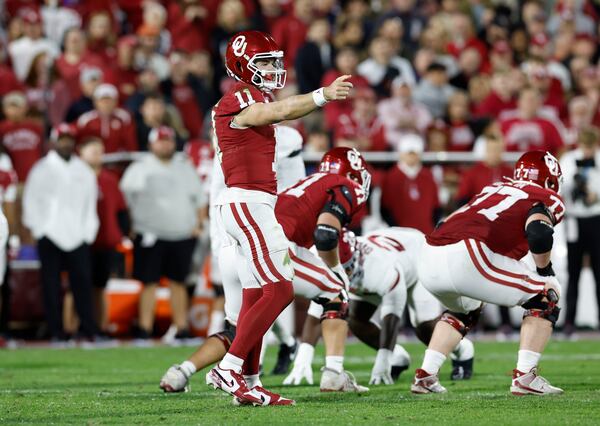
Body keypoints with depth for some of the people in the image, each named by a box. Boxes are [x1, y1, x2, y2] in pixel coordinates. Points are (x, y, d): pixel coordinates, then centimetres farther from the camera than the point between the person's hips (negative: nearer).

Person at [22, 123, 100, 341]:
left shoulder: (84, 172, 12)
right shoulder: (41, 170, 3)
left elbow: (90, 204, 14)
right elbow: (31, 201, 2)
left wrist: (88, 231, 5)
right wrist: (39, 229, -6)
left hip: (78, 238, 2)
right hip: (50, 236, -2)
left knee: (83, 282, -4)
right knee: (51, 285, -1)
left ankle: (89, 329, -2)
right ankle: (55, 331, 3)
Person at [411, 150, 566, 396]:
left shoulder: (493, 190, 32)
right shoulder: (547, 199, 13)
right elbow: (538, 233, -9)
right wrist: (546, 272, 8)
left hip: (428, 258, 7)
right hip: (466, 258, -7)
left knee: (464, 310, 36)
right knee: (545, 299, 11)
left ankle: (426, 376, 28)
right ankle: (525, 377, 3)